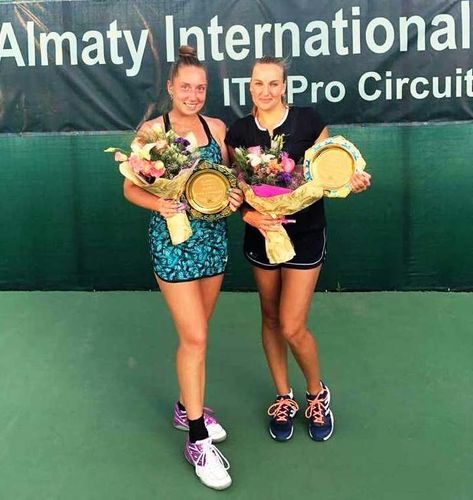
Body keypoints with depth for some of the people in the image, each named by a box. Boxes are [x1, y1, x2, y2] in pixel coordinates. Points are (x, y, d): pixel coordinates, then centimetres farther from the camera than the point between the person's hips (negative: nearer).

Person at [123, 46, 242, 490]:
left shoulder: (216, 128, 6)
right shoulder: (152, 131, -7)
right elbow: (130, 188, -4)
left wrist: (235, 194, -7)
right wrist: (157, 203, -23)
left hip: (213, 237, 5)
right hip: (172, 241, -5)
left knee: (194, 334, 16)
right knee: (195, 339, -6)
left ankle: (187, 407, 35)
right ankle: (198, 440, 7)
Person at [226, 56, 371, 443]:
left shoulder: (308, 121, -8)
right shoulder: (239, 131, 1)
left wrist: (353, 182, -22)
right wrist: (250, 216, -18)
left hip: (305, 233, -3)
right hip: (261, 234, 4)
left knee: (293, 327, -5)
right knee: (270, 318, 14)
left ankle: (318, 394, 25)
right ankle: (284, 398, 34)